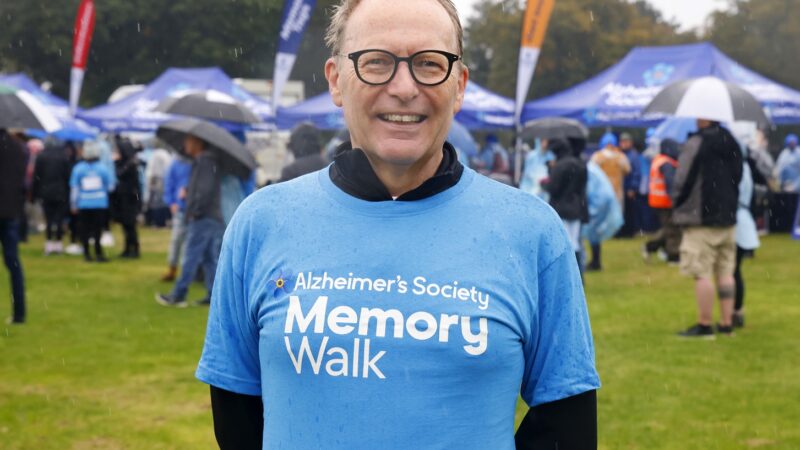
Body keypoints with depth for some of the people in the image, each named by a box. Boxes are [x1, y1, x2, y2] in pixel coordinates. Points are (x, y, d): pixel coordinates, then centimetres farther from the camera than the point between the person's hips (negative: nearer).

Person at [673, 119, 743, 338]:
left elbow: (683, 180, -12)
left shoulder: (695, 144, -14)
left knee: (702, 274, -3)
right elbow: (738, 177, 17)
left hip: (701, 220, -8)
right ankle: (726, 323, 15)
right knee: (725, 272, 12)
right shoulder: (732, 143, 10)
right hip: (727, 217, 8)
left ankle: (704, 324, 0)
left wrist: (678, 205, 5)